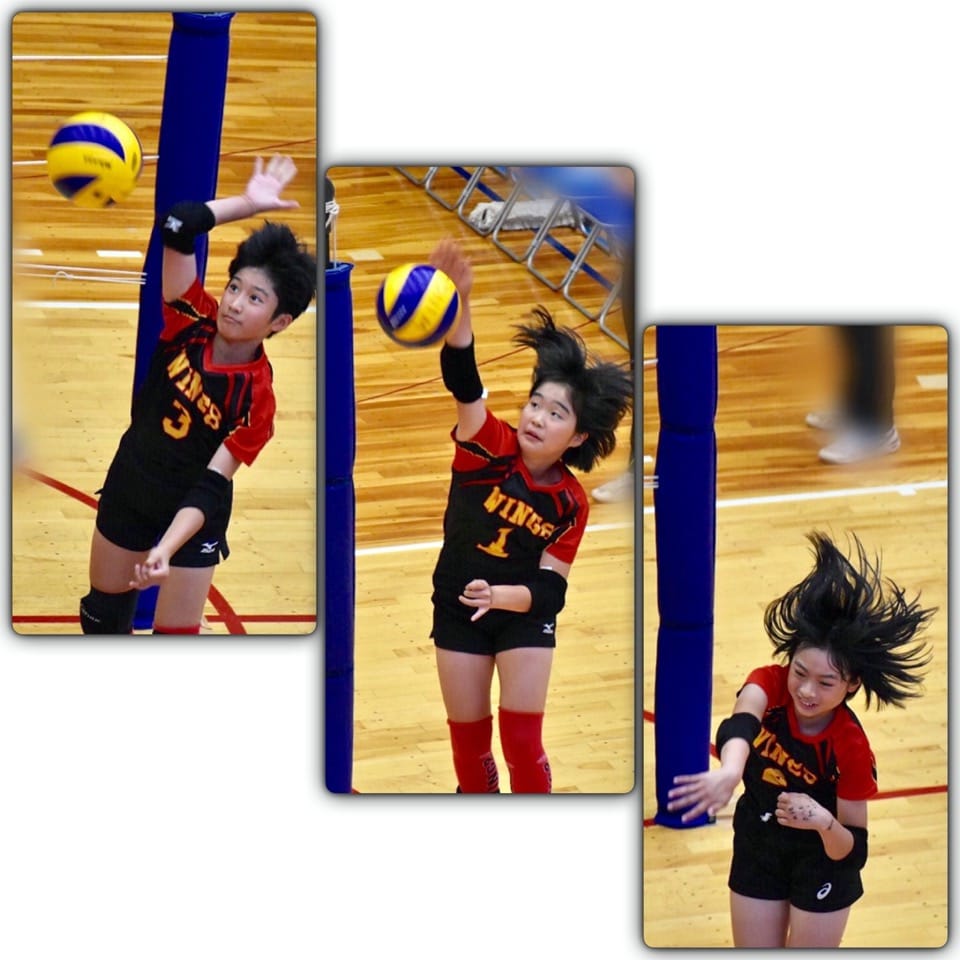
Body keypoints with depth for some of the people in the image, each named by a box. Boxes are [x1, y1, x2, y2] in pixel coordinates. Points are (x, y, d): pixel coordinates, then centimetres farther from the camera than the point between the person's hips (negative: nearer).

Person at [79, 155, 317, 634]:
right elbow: (178, 226, -25)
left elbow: (210, 487, -29)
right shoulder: (192, 318, -18)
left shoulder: (257, 398, -26)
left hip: (190, 518, -4)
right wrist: (249, 203, -19)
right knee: (102, 616, 19)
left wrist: (164, 551, -42)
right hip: (127, 490, 4)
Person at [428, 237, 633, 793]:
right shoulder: (489, 447, -19)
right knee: (467, 734, 11)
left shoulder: (571, 503, -15)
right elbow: (464, 382, -37)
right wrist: (458, 303, -55)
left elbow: (549, 587, -15)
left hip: (525, 617, -1)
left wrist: (502, 595, -38)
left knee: (522, 738, -3)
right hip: (456, 611, 1)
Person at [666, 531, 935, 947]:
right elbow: (740, 724, -48)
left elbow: (853, 849, -22)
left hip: (821, 864, -3)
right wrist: (729, 772, -71)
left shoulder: (850, 747, -28)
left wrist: (825, 822, -45)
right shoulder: (769, 684, -24)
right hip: (756, 850, 3)